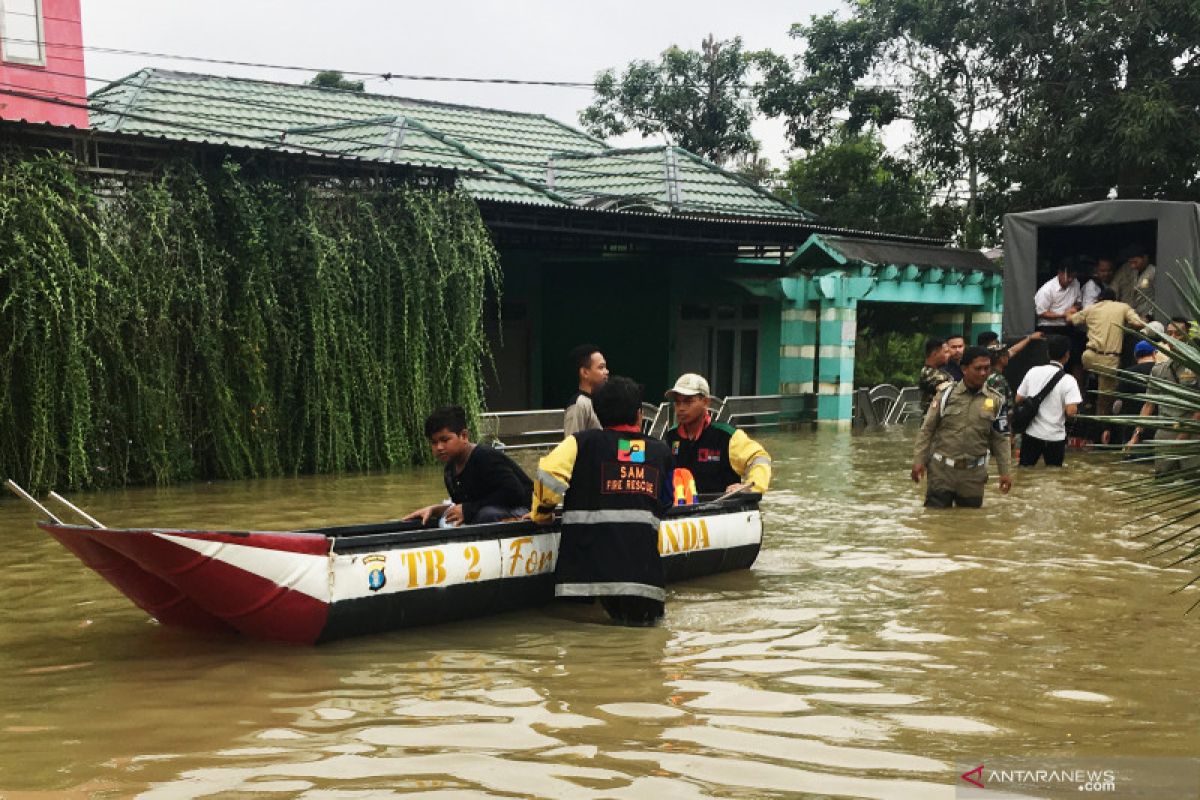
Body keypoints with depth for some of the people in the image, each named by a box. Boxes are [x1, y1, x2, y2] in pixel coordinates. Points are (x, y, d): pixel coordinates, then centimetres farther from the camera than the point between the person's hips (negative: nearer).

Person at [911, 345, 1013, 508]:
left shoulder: (995, 401, 2)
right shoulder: (946, 395, -4)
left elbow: (1000, 439, 7)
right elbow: (927, 429, 0)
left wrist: (1006, 472, 2)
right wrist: (918, 461, -6)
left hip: (974, 473, 2)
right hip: (942, 469, -2)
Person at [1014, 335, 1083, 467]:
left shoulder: (1033, 372, -2)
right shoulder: (1068, 380, -13)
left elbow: (1018, 399, 4)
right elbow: (1071, 411, -21)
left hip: (1031, 433, 3)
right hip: (1055, 437, -3)